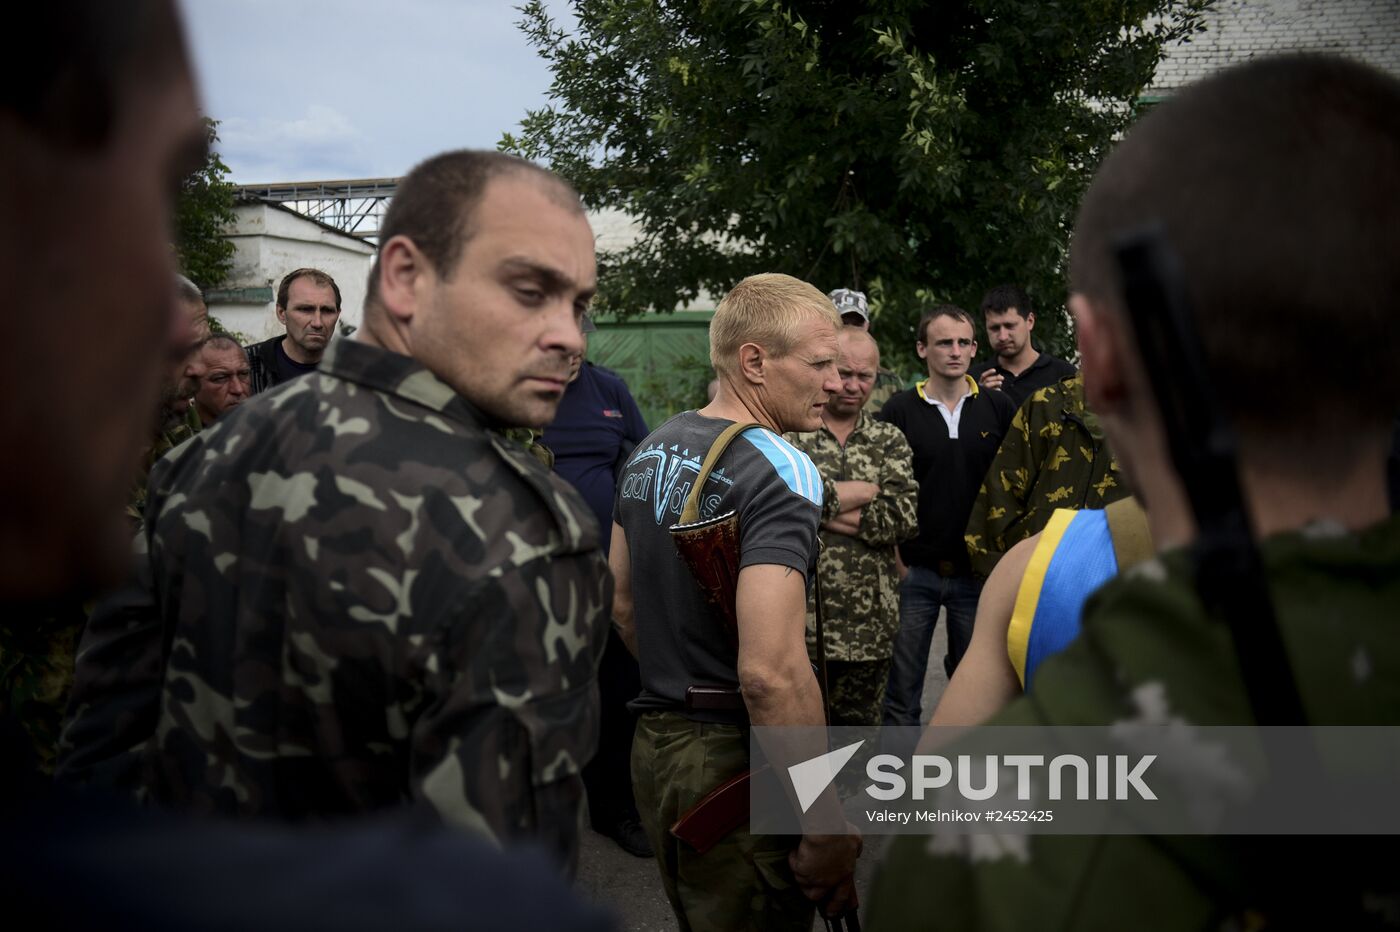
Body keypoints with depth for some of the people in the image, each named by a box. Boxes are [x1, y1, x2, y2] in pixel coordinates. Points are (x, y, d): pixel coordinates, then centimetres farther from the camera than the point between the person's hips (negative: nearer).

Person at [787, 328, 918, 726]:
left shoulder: (890, 440, 10)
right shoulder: (787, 432, 0)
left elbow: (905, 517, -5)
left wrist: (825, 507, -13)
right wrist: (864, 490, -11)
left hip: (870, 628, 3)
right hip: (799, 623, -3)